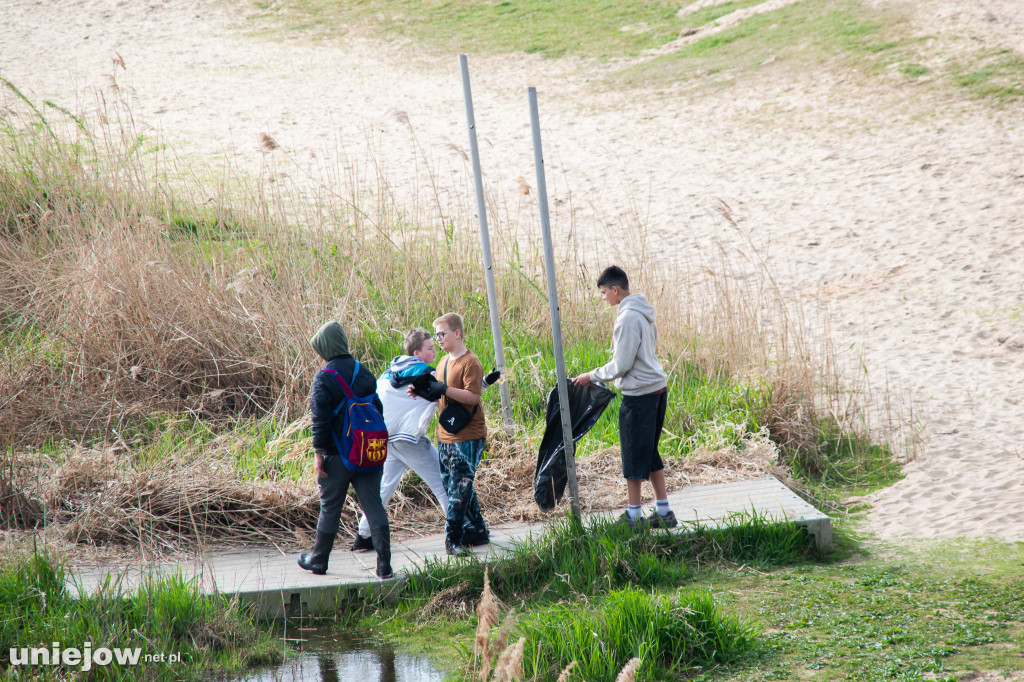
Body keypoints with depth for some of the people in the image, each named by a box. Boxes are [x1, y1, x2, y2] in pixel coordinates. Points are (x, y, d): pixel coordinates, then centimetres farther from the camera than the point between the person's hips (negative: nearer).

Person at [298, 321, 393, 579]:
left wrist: (318, 452, -10)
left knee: (330, 507, 9)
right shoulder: (364, 373, 5)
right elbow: (377, 409, 12)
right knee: (373, 506, 2)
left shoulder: (324, 379, -12)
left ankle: (318, 560, 23)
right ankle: (384, 564, -6)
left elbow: (320, 419, -15)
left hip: (337, 455, -4)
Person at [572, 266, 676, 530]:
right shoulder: (644, 313, 12)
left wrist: (591, 376, -3)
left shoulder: (628, 319, -18)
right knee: (650, 453, 14)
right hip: (657, 388, 9)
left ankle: (633, 515, 4)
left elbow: (621, 365, -17)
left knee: (634, 454, -1)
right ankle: (663, 511, 15)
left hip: (639, 394, -9)